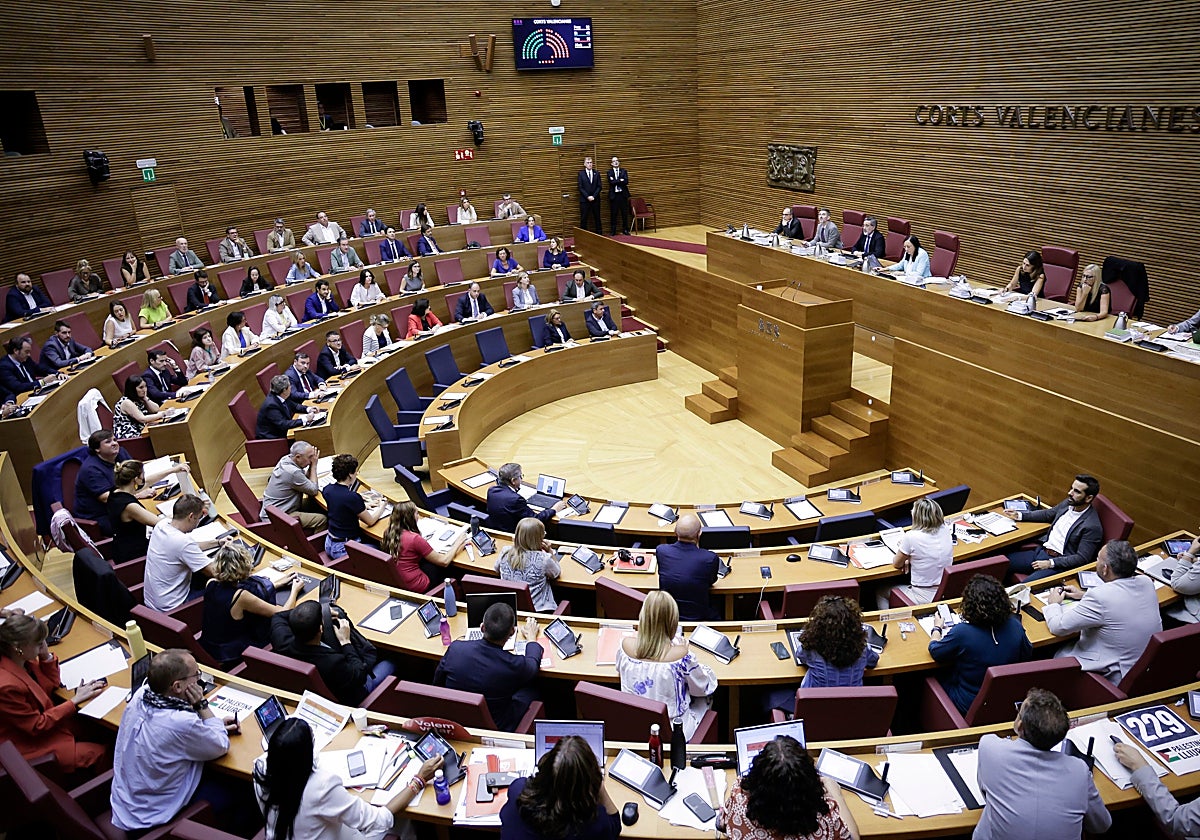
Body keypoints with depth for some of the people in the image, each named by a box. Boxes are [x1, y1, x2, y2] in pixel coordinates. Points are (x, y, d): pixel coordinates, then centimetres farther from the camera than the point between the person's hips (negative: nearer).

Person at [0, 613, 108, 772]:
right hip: (29, 744, -8)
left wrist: (46, 655, -12)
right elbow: (36, 726, -23)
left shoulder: (21, 659, -11)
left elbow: (51, 685, 4)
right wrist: (74, 701, -18)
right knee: (98, 752, -7)